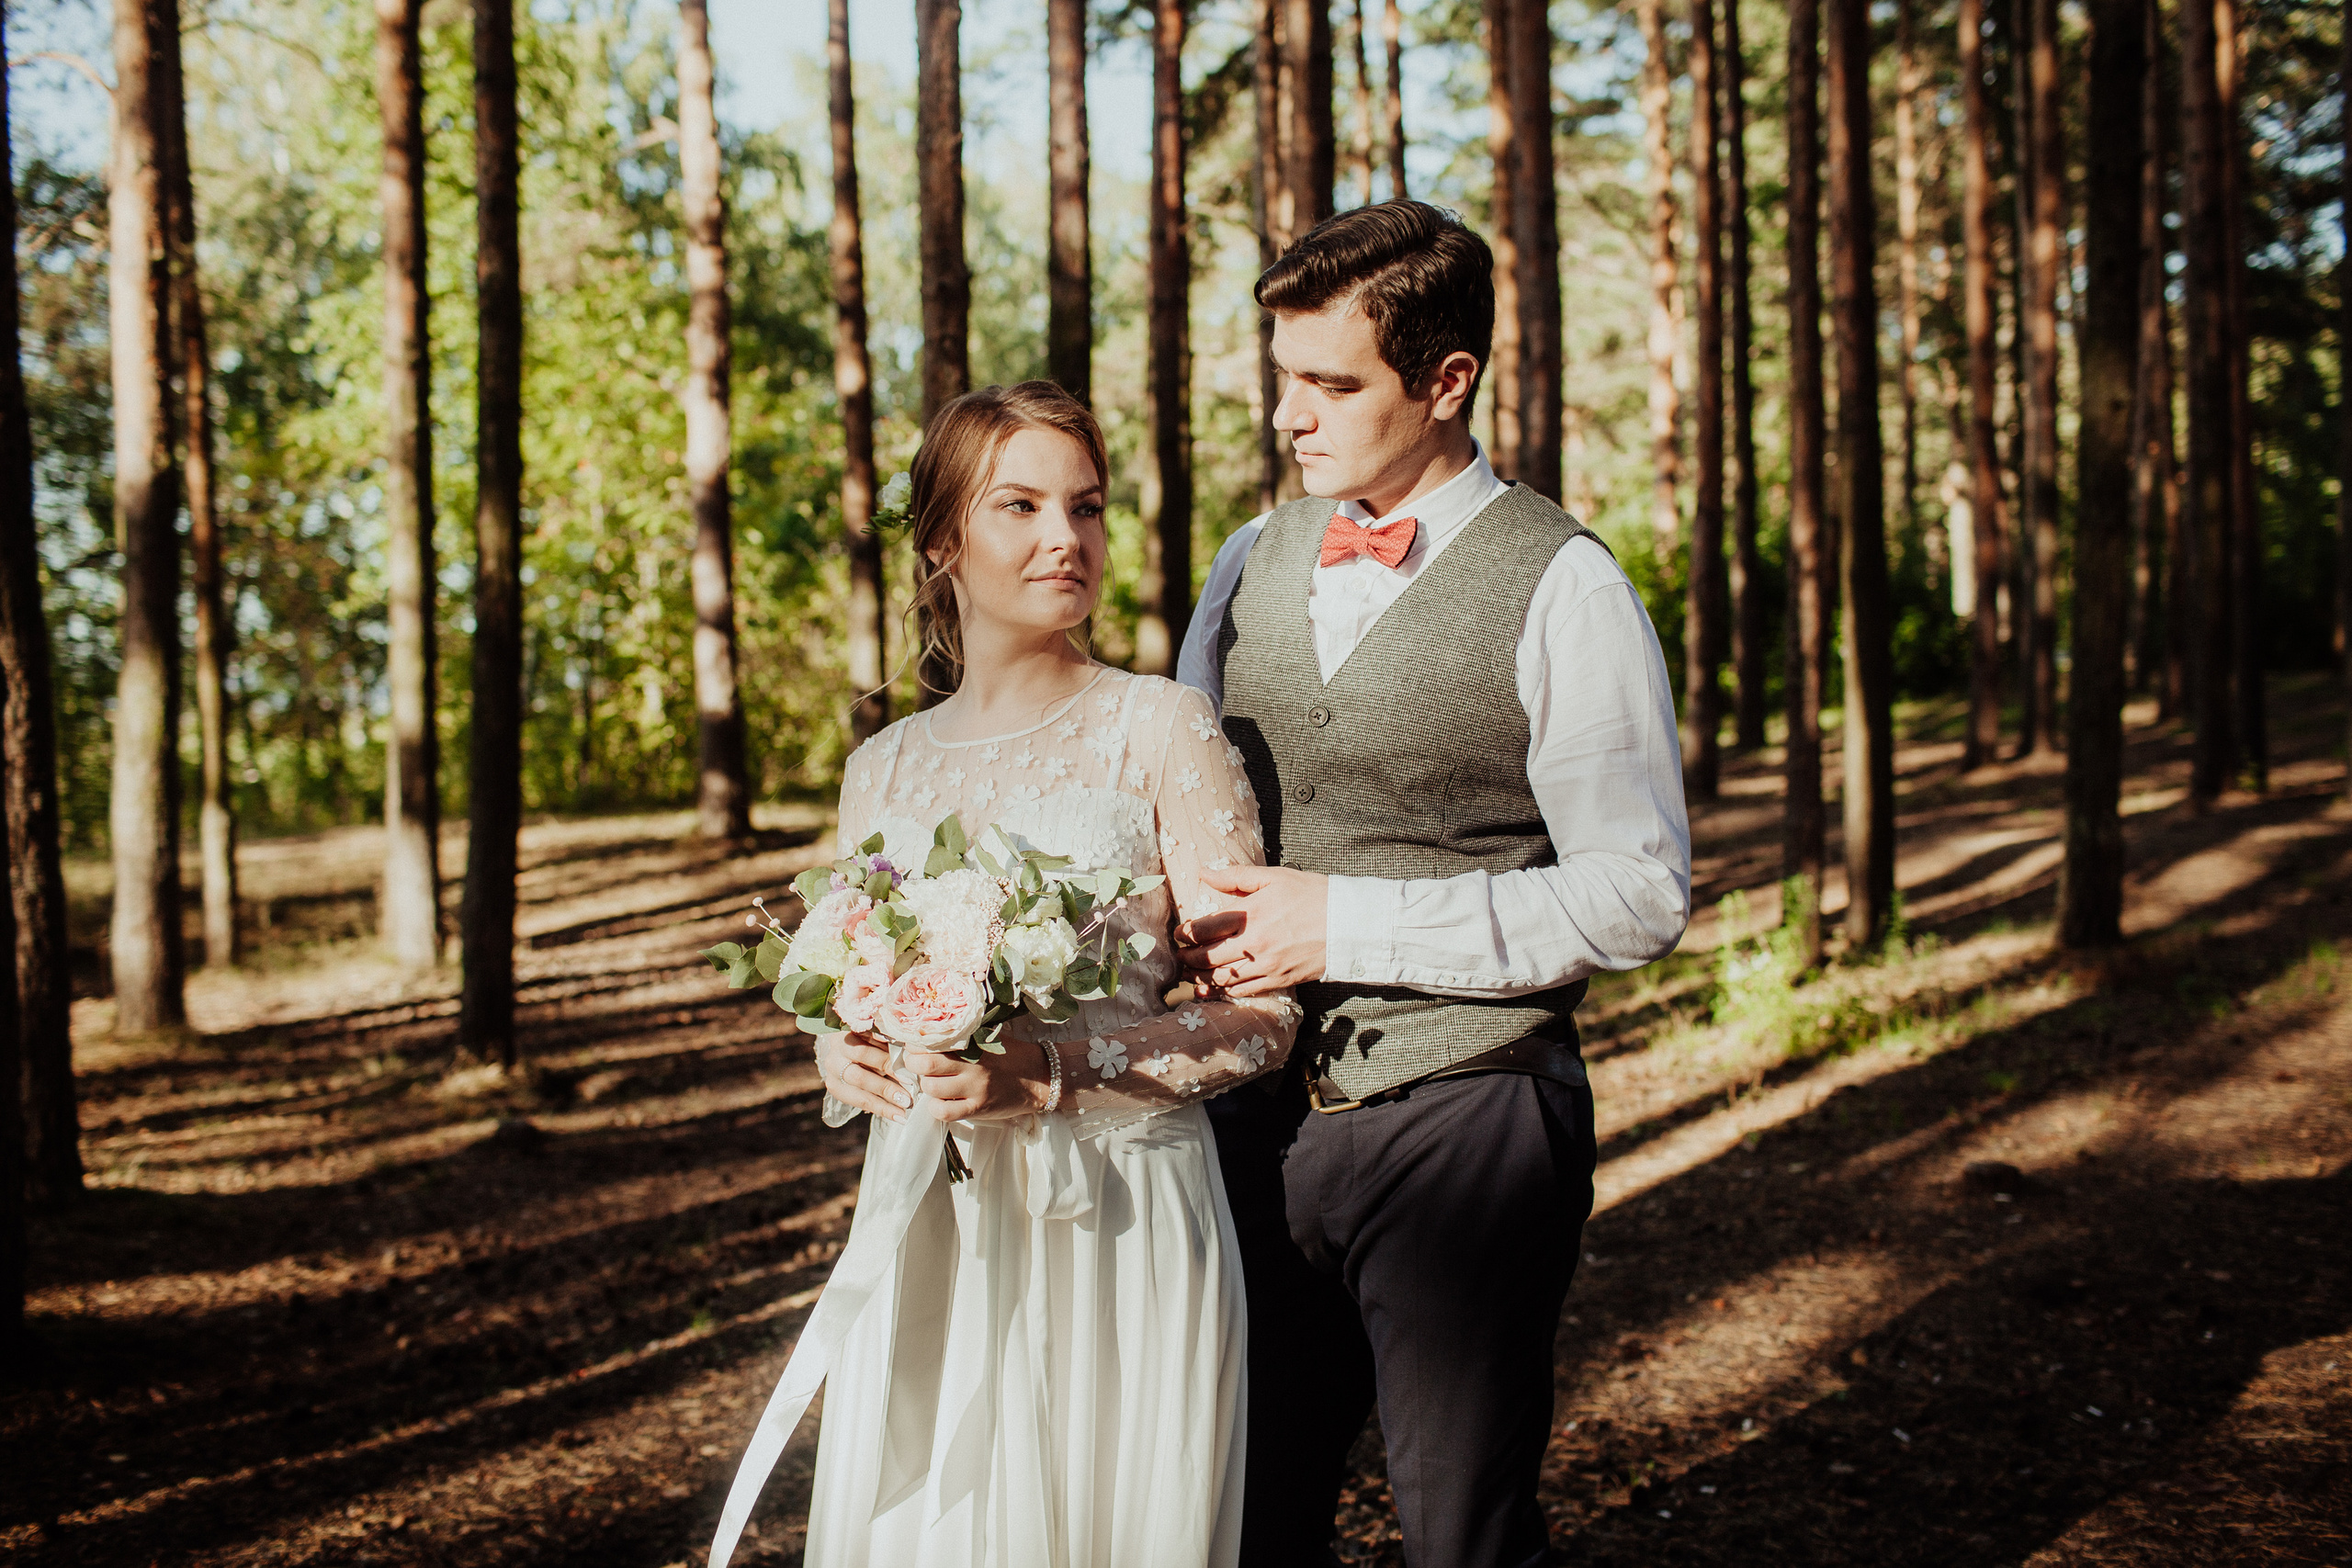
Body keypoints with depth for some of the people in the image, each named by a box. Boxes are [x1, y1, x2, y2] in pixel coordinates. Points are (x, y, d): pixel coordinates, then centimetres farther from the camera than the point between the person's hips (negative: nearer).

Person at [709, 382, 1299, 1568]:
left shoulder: (1160, 731, -4)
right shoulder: (883, 769, 9)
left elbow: (1262, 1015, -7)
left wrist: (1054, 1072, -20)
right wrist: (844, 1059, -3)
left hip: (1116, 1229, -4)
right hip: (926, 1230, 4)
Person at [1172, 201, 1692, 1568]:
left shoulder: (1563, 588, -9)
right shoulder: (1253, 564, 9)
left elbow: (1640, 893, -14)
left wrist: (1347, 924, -16)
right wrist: (1195, 920, -2)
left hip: (1464, 1129, -5)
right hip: (1262, 1113, 5)